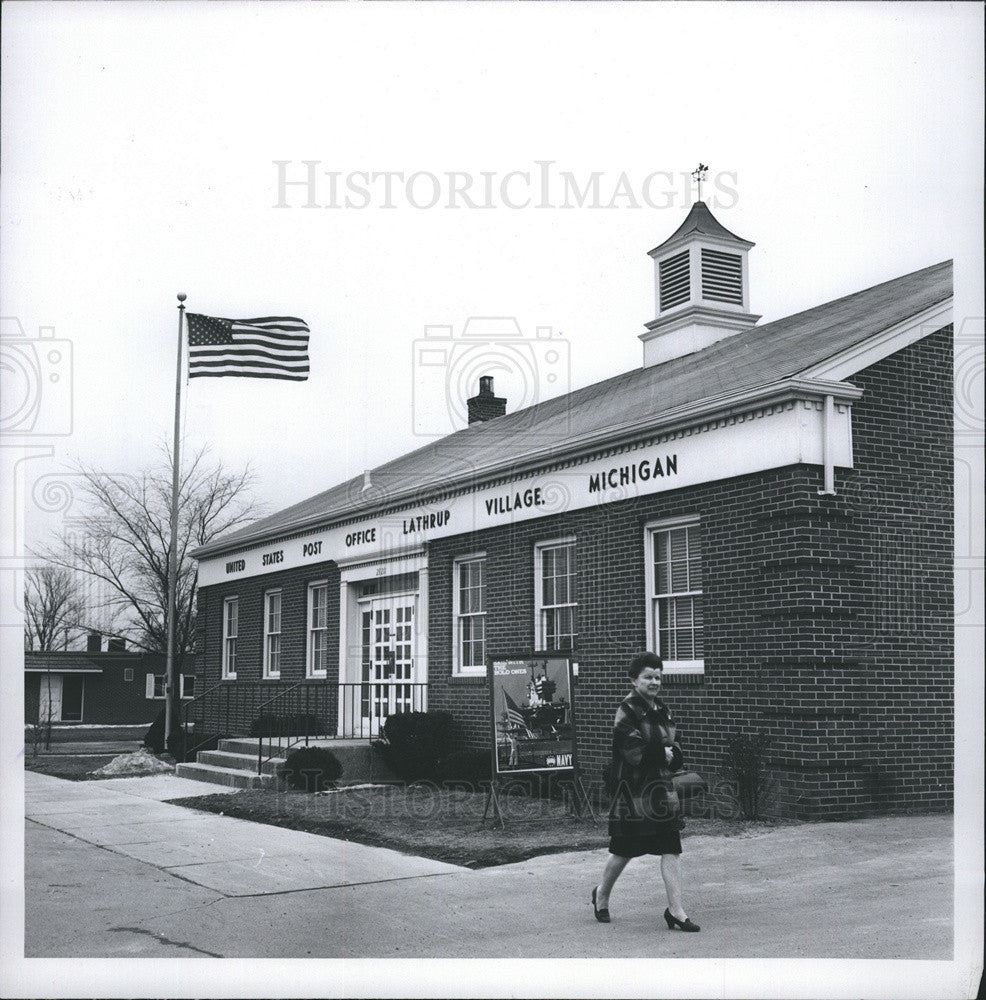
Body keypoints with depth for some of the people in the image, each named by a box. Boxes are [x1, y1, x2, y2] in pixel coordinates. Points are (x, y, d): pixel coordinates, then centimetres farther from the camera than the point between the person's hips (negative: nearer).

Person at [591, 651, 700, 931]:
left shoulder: (662, 710, 12)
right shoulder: (627, 711, -11)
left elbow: (675, 755, 13)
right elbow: (635, 753, -20)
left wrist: (669, 755, -9)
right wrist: (663, 753, -8)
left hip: (661, 788, 7)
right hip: (633, 791, -6)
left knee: (670, 849, 0)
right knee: (624, 850, 6)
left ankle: (676, 910, 2)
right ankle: (602, 894, 30)